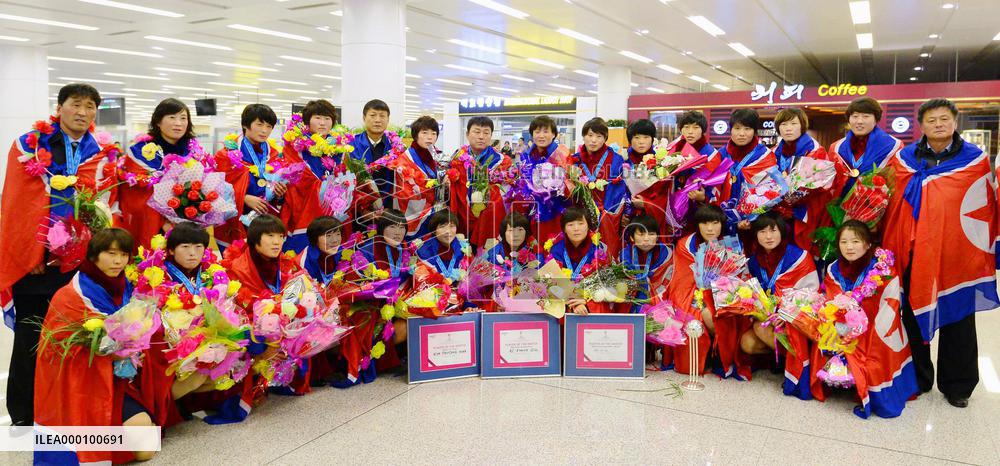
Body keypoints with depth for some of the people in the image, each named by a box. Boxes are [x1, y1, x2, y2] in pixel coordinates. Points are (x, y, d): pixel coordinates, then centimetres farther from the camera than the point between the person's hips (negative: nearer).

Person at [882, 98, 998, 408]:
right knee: (913, 316, 10)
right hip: (913, 253, 2)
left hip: (956, 254, -1)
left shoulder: (975, 160, 1)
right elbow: (893, 205, 7)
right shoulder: (904, 158, 5)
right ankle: (917, 379, 26)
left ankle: (957, 385, 24)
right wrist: (889, 249, 3)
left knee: (957, 319, 9)